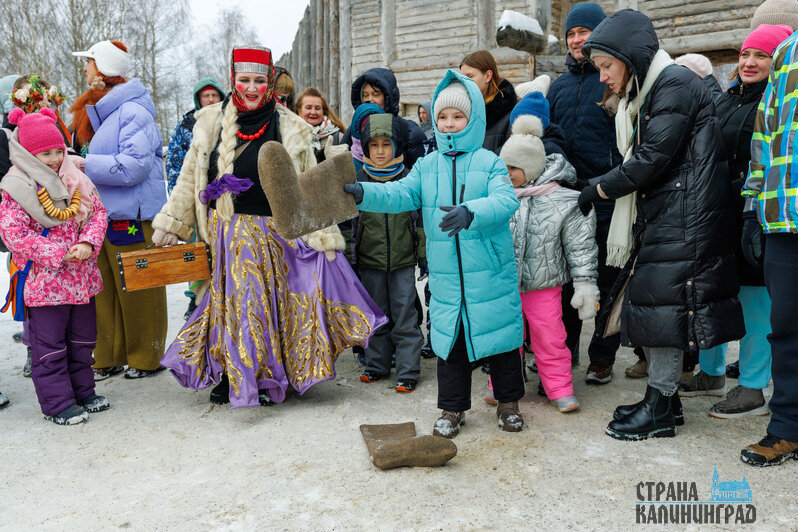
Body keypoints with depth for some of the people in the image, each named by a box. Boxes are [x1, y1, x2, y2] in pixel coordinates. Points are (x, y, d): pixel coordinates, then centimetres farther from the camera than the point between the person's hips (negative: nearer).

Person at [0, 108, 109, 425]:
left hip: (82, 277, 5)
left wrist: (88, 243, -13)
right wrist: (58, 254, -18)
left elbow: (98, 213, 6)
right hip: (44, 281, -5)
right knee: (49, 345, 2)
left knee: (82, 338, 16)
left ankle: (83, 391, 30)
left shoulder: (77, 181, 6)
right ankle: (57, 403, 13)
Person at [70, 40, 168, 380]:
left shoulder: (133, 112, -13)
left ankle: (145, 358, 16)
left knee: (137, 290, 2)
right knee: (104, 288, 11)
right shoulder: (93, 111, 17)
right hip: (98, 216, 9)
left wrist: (84, 166, -19)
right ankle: (109, 356, 22)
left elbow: (133, 165, -23)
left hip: (132, 218, -9)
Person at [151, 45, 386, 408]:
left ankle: (265, 378, 22)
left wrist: (323, 236, -2)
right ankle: (226, 377, 24)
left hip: (274, 235, -1)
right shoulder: (212, 123, 5)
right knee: (225, 303, 7)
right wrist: (169, 226, 11)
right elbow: (189, 179, 11)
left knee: (267, 303, 5)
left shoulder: (290, 129, 1)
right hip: (226, 234, 2)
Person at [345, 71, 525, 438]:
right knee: (449, 339, 10)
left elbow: (505, 200, -17)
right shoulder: (427, 166, 8)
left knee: (500, 336, 9)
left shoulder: (489, 162, -2)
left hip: (490, 272, -2)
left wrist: (471, 212, -36)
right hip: (445, 277, 3)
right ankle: (453, 408, 27)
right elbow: (401, 193, -5)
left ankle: (508, 401, 30)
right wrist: (363, 193, -22)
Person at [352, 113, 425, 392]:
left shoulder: (408, 178, 0)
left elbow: (419, 217, 6)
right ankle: (377, 364, 27)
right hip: (370, 260, 2)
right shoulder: (359, 180, 1)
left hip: (403, 259, -1)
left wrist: (424, 252, 4)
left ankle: (408, 370, 11)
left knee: (404, 315, 1)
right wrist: (351, 251, 7)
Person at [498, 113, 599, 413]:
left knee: (549, 338, 3)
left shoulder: (564, 200, -9)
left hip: (544, 285, -3)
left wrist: (585, 284, -5)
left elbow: (580, 245, -4)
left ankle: (560, 391, 19)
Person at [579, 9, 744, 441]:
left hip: (682, 219, -10)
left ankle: (659, 410, 0)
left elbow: (653, 158, -18)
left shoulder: (675, 84, -11)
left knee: (663, 302, -8)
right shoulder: (643, 93, 19)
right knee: (650, 300, 9)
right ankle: (663, 399, 18)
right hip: (659, 215, 10)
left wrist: (598, 190, -10)